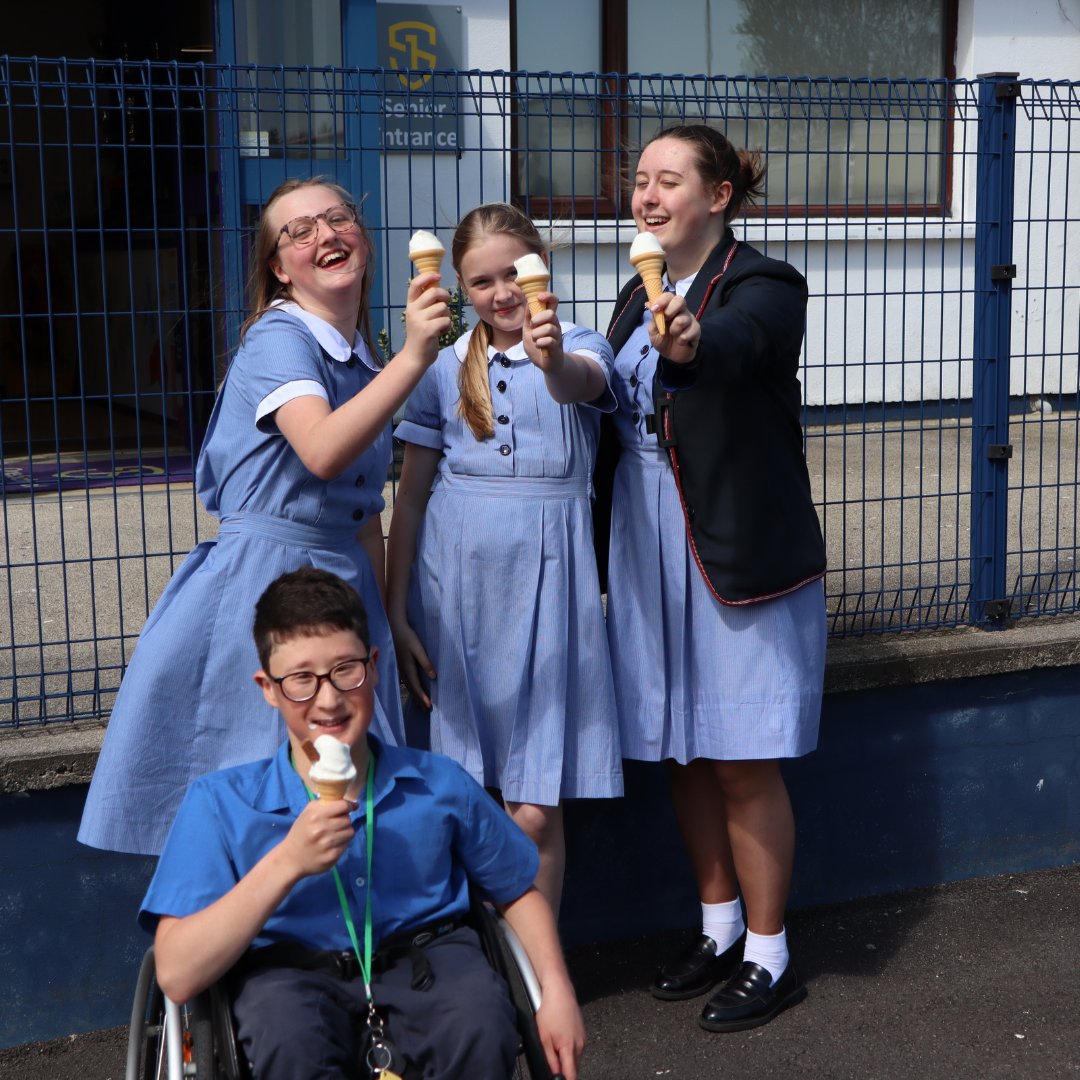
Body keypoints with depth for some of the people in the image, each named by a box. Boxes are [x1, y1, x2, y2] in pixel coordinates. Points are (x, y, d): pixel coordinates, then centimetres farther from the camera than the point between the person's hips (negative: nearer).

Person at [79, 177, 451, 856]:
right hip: (262, 577, -7)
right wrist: (414, 357, -35)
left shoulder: (365, 362, 13)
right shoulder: (279, 340, -11)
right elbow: (323, 452, -31)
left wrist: (386, 620, 19)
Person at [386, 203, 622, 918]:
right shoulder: (447, 369, 7)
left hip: (544, 583, -2)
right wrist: (396, 615, 4)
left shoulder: (581, 349, 0)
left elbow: (580, 383, -26)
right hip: (454, 583, 2)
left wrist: (553, 359, -49)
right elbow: (412, 494, 8)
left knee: (536, 812, -3)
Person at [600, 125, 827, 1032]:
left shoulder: (764, 287, -11)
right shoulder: (639, 300, 12)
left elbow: (733, 344, -36)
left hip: (742, 553, -7)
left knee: (742, 764, 0)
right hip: (650, 549, 7)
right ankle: (719, 930, 31)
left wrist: (691, 345, -56)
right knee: (681, 753, 14)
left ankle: (769, 956, 16)